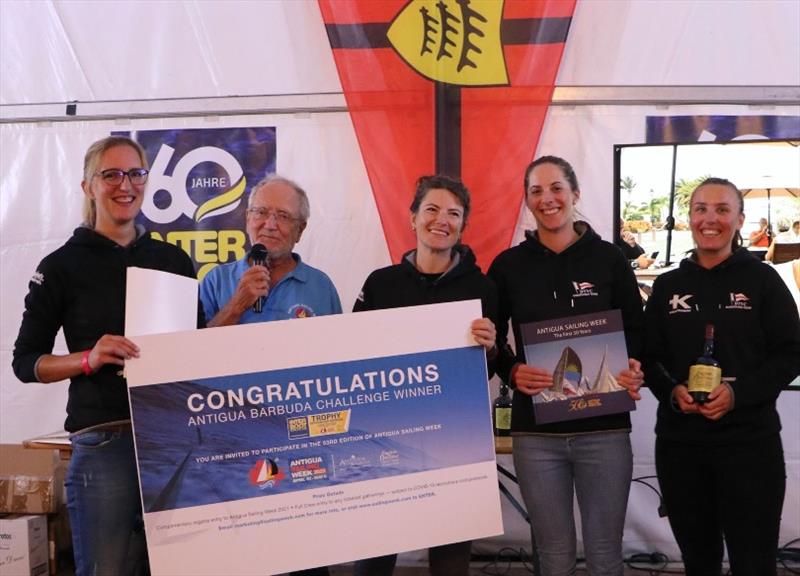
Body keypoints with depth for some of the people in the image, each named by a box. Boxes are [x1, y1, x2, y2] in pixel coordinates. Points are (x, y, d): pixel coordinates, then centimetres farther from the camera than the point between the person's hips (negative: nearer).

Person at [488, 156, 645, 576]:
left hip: (604, 428, 0)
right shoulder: (509, 265, 3)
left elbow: (637, 333, 8)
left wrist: (634, 372, -12)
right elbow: (489, 340, 7)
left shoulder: (608, 259, 3)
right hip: (536, 432, 0)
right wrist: (512, 372, -12)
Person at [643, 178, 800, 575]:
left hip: (750, 441, -3)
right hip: (679, 442, 3)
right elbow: (649, 357, 10)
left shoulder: (762, 280, 1)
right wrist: (671, 392, -10)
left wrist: (738, 392, -17)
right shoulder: (668, 285, 9)